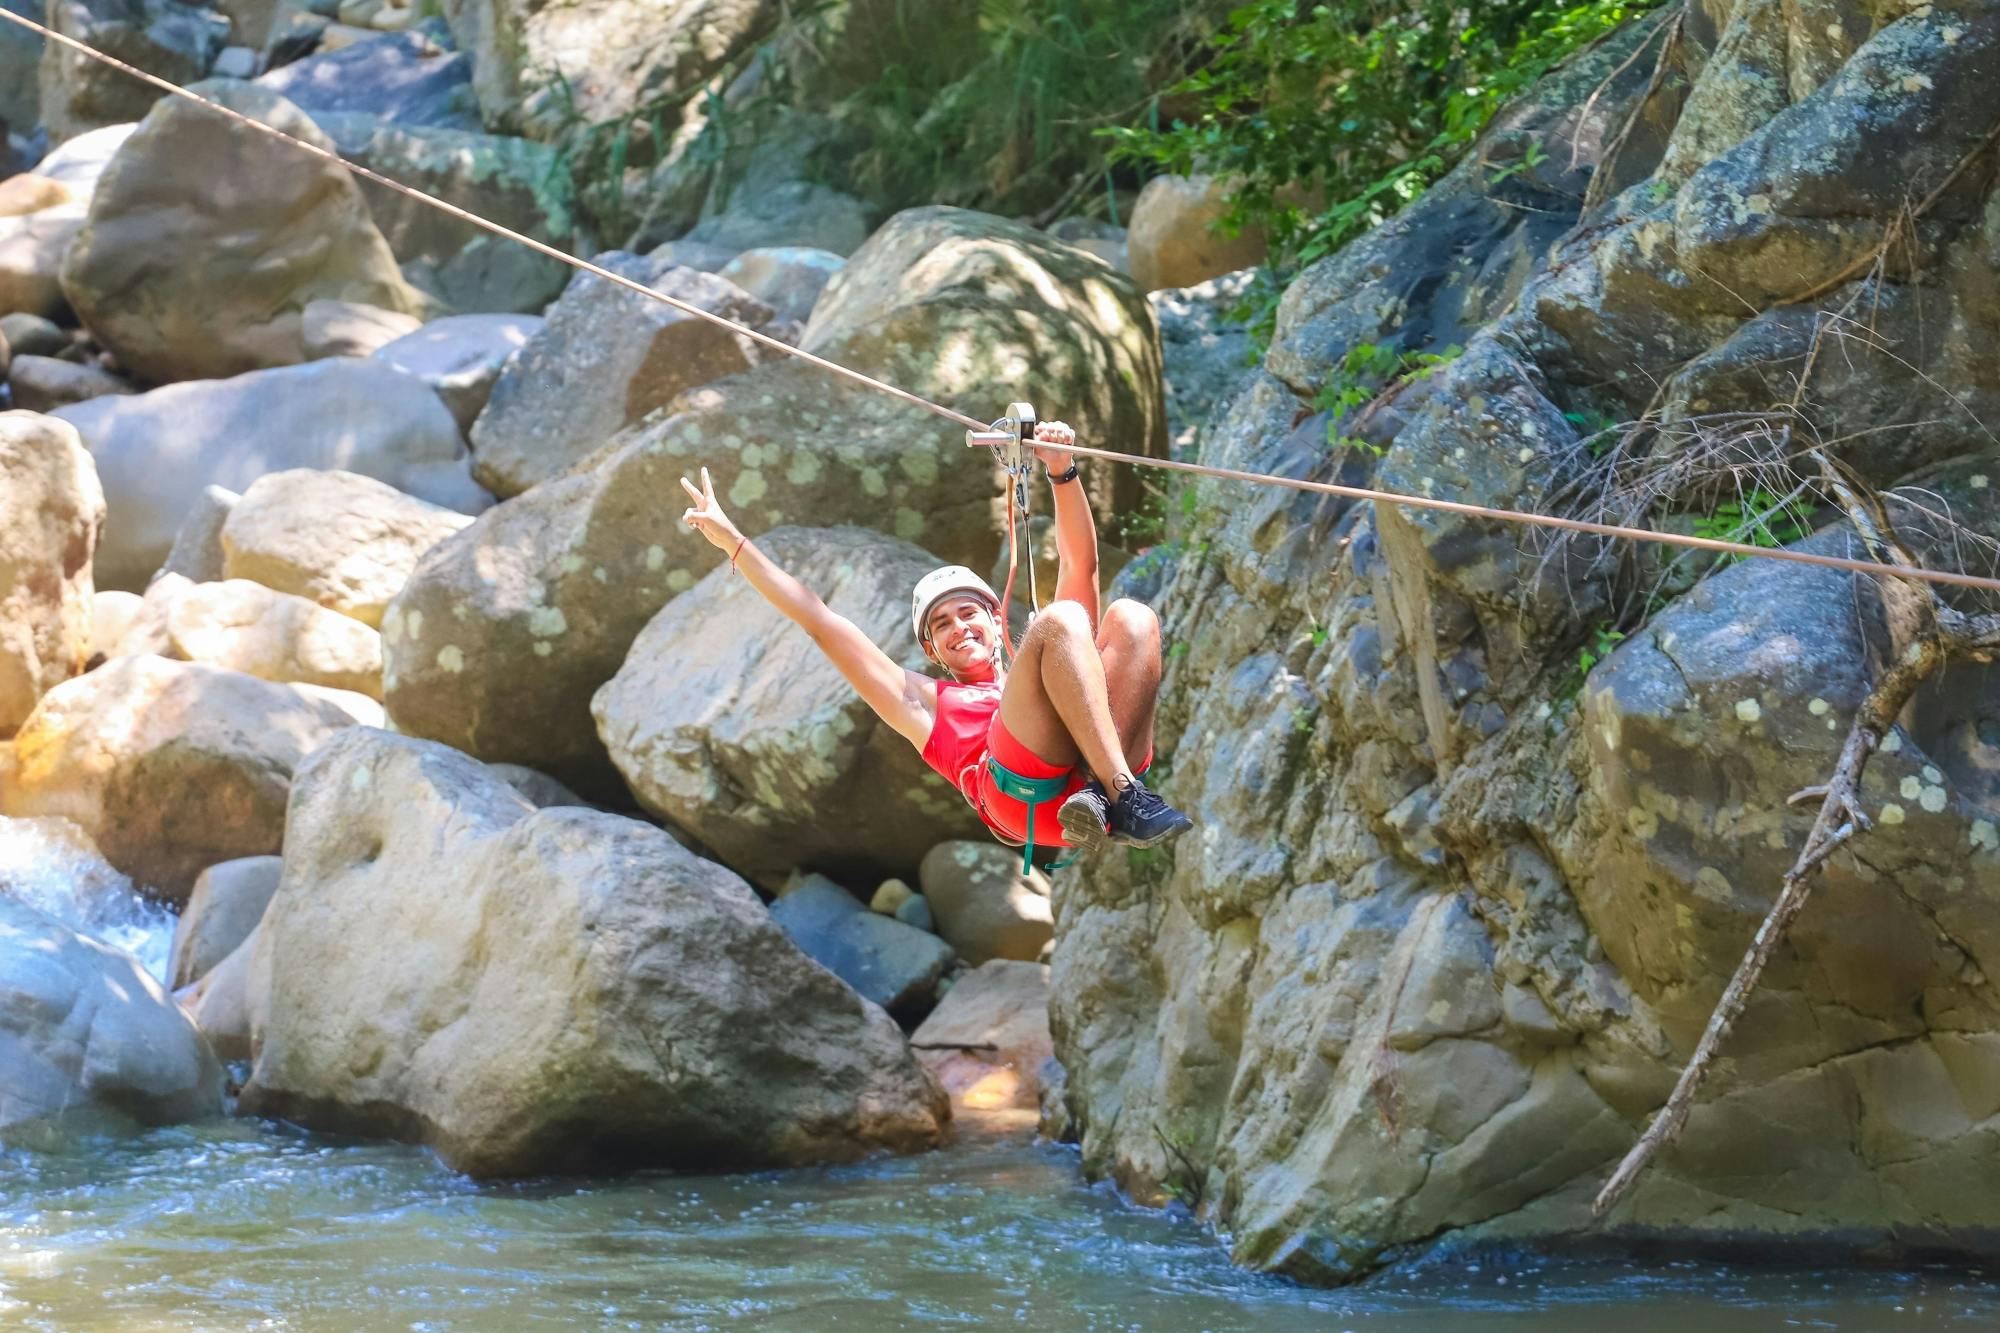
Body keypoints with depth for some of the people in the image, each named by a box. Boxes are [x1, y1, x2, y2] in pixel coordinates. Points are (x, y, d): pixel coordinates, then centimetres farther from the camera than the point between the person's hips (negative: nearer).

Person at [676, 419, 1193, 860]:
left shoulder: (1033, 671, 41)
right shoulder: (931, 704, 36)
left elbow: (1080, 564, 35)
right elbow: (819, 621, 36)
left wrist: (1061, 472, 21)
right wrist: (733, 543, 36)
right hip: (1027, 794, -3)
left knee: (1132, 616, -10)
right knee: (1060, 620, -16)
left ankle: (1107, 796, -31)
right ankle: (1124, 800, -36)